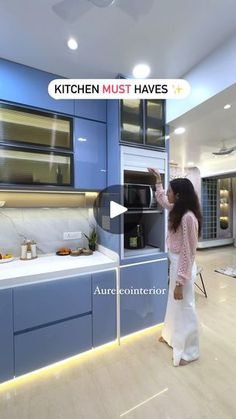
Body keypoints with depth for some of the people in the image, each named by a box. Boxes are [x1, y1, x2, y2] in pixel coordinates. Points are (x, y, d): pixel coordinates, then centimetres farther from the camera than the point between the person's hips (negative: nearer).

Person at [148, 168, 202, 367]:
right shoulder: (178, 211, 1)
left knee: (185, 307, 11)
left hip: (182, 266, -9)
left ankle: (188, 352, 35)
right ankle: (171, 336, 49)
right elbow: (162, 200, 23)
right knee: (174, 303, 26)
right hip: (175, 264, 9)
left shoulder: (188, 217, -26)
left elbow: (187, 253, -25)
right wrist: (158, 179, 26)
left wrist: (180, 282, -20)